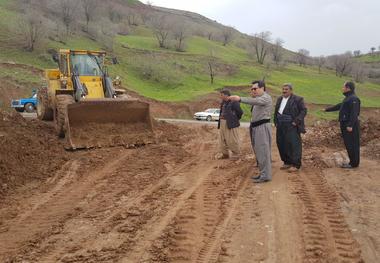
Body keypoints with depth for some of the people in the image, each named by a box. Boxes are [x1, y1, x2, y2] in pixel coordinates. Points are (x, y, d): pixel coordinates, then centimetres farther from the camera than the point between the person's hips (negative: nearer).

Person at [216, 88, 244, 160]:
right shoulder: (223, 103, 11)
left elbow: (240, 112, -11)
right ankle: (224, 153, 25)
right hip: (222, 124, 9)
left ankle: (236, 154, 14)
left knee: (232, 140, 0)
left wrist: (236, 119, 1)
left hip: (231, 124, -9)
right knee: (222, 139, 13)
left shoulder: (233, 102, -15)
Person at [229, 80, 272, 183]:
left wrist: (239, 99, -42)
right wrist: (253, 97, 6)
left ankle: (265, 175, -2)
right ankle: (263, 173, 24)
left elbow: (255, 101, -31)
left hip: (263, 127, -10)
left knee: (263, 151, -8)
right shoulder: (258, 98, 22)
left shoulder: (266, 97, -12)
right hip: (256, 127, 10)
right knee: (259, 151, 14)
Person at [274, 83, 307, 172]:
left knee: (293, 144, -5)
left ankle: (296, 165, 1)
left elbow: (304, 110, -8)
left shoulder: (297, 99, -6)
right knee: (281, 144, 8)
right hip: (281, 126, 7)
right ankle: (287, 162, 21)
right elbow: (276, 111, 22)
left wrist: (296, 121, -14)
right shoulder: (279, 99, 15)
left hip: (291, 127, -7)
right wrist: (276, 122, 12)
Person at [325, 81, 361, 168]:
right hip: (346, 124, 10)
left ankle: (354, 163, 2)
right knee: (348, 144, 13)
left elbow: (354, 113, -23)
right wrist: (327, 109, 33)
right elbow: (338, 106, 28)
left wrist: (350, 125, -27)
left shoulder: (353, 99, -16)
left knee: (352, 144, -5)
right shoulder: (348, 98, 17)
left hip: (350, 126, -10)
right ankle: (353, 162, 20)